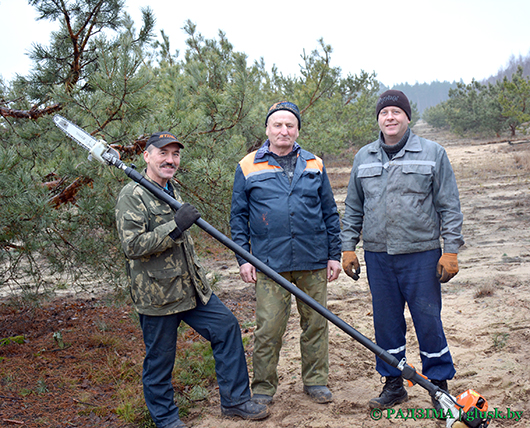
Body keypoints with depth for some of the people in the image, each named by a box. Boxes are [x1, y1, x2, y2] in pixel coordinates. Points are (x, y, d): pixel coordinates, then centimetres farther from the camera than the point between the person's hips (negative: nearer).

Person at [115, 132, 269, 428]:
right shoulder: (132, 196, -14)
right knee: (160, 359, 4)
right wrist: (175, 226, -28)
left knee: (227, 327, 6)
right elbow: (132, 246, -24)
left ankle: (235, 400, 18)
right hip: (157, 293, -8)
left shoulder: (172, 190, 14)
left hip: (192, 287, 8)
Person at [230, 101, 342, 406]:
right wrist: (244, 259, 0)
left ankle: (316, 381, 25)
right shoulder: (248, 167, 5)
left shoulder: (315, 165, 11)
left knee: (316, 323, 9)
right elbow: (239, 217, 7)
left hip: (313, 263, 2)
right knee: (268, 329, 0)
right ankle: (263, 388, 15)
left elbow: (330, 213, 13)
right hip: (270, 264, -2)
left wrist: (334, 254, 7)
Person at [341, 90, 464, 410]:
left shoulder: (433, 153, 1)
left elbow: (449, 207, 0)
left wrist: (451, 251, -5)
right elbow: (353, 208, 16)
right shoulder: (364, 158, 11)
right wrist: (348, 248, 10)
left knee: (428, 321, 2)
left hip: (421, 255, -3)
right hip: (377, 257, 3)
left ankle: (440, 386, 18)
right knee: (386, 323, 10)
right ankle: (394, 384, 25)